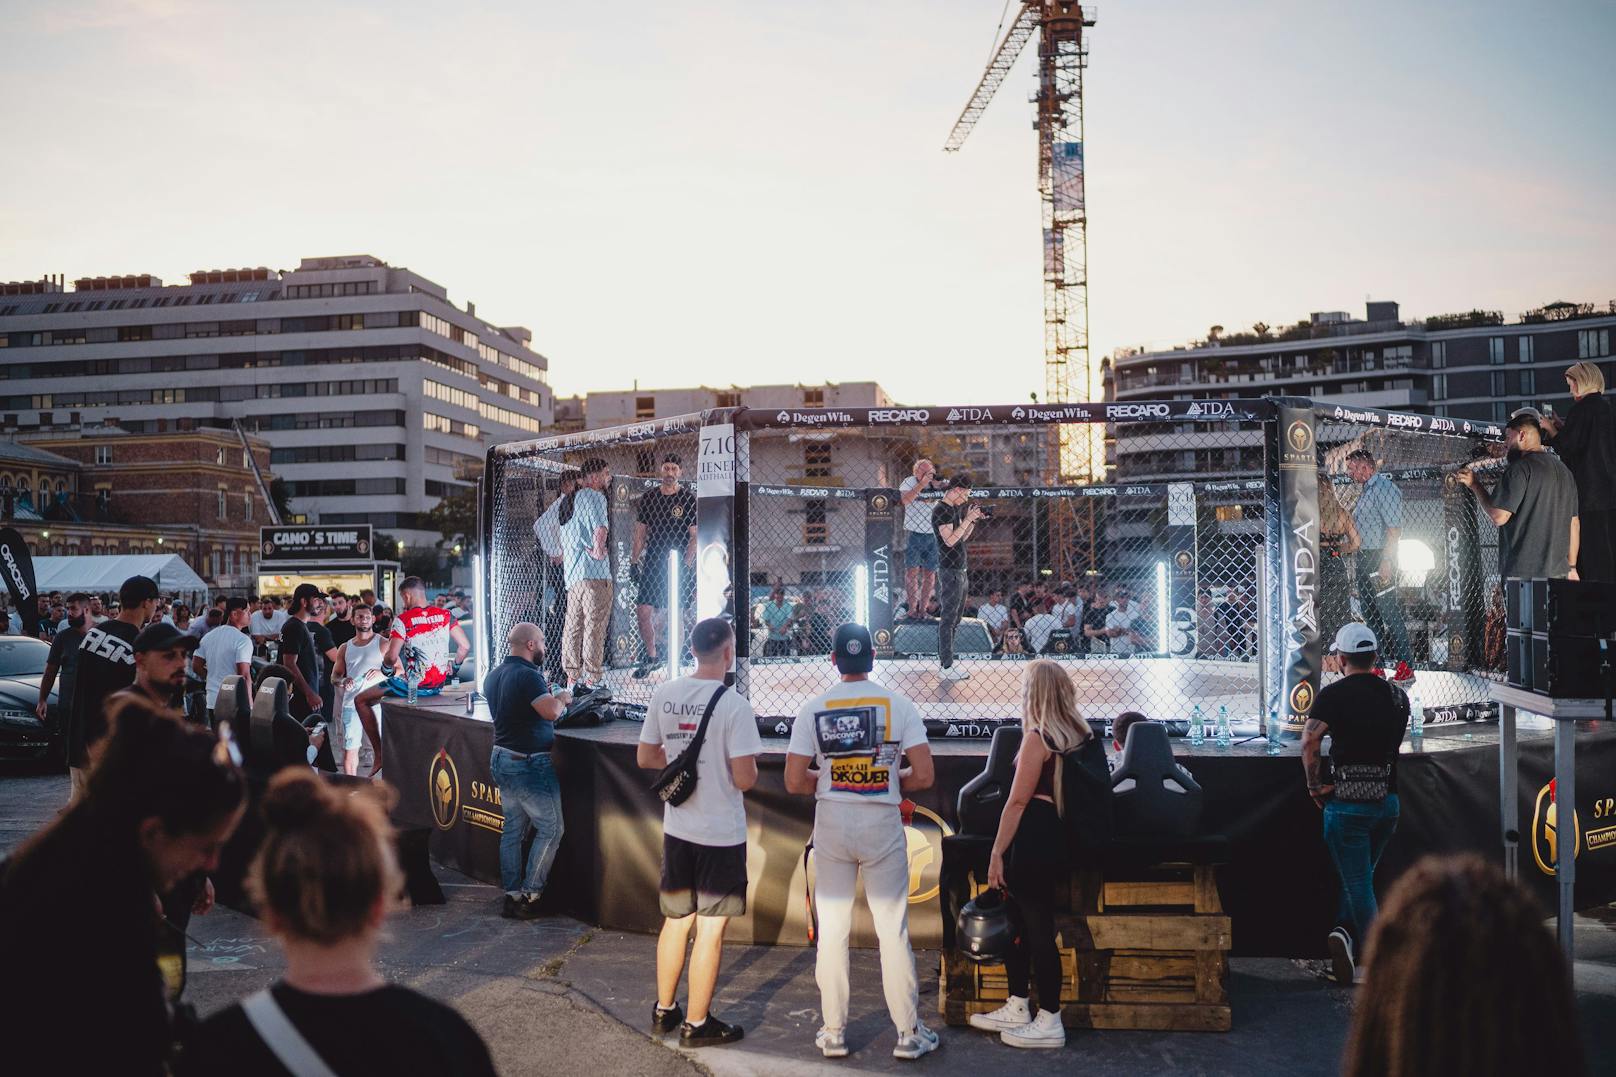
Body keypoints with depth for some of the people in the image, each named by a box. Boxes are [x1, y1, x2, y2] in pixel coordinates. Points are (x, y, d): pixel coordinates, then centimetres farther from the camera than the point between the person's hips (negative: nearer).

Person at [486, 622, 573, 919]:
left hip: (502, 759, 9)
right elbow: (551, 712, -29)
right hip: (529, 764, -9)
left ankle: (511, 896, 17)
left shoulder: (494, 675, 10)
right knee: (550, 828, 2)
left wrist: (543, 694, 21)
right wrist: (562, 697, -9)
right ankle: (530, 897, 3)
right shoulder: (528, 675, -20)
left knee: (513, 828, 14)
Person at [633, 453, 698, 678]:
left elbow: (695, 535, -5)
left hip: (680, 564, -3)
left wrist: (686, 564, -13)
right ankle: (651, 657, 13)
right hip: (653, 562, 4)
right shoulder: (648, 497, 9)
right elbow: (641, 531, 14)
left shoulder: (689, 498, -3)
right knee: (643, 611, -3)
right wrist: (635, 559, 6)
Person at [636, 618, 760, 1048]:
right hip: (722, 834, -6)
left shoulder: (664, 694, -1)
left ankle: (664, 1009, 33)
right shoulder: (734, 705, -18)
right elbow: (744, 779, -19)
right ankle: (697, 1024, 15)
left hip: (677, 829, 6)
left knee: (676, 919, 20)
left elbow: (645, 757, 8)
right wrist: (750, 766, 2)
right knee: (711, 928, 6)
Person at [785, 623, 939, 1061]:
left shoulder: (813, 709, -2)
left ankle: (833, 1032, 17)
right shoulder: (898, 704, -4)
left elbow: (794, 782, -4)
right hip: (882, 822, -1)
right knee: (893, 930, 6)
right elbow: (923, 776, -8)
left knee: (832, 930, 9)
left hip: (831, 822, 1)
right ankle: (909, 1033, 12)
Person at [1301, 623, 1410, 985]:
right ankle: (1346, 932, 8)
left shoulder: (1334, 694, -9)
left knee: (1358, 883, 2)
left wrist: (1315, 785, -9)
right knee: (1360, 877, 21)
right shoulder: (1396, 695, 7)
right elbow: (1395, 741, 17)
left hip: (1347, 802, -5)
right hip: (1388, 800, 5)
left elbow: (1309, 741, -20)